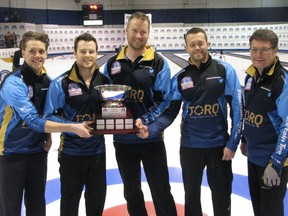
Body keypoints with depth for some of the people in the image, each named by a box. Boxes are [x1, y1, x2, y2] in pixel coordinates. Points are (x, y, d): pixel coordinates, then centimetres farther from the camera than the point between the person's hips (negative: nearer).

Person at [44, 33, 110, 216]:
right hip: (71, 151, -3)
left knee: (98, 200, 19)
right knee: (70, 201, 14)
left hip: (98, 150, 4)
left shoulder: (105, 80, 0)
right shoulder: (61, 83, -13)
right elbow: (50, 117, -11)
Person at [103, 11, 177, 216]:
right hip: (123, 139, 3)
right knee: (131, 192, 18)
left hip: (151, 138, -3)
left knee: (161, 191, 6)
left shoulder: (159, 63, -6)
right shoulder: (112, 63, 3)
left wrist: (146, 122, -22)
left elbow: (164, 100, -10)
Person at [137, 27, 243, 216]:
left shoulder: (225, 70, -7)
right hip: (190, 145, 2)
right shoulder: (180, 78, -1)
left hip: (219, 144, -1)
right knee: (191, 194, 17)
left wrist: (233, 143, -10)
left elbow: (237, 108, -7)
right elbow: (170, 112, -3)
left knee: (222, 195, 14)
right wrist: (150, 129, -20)